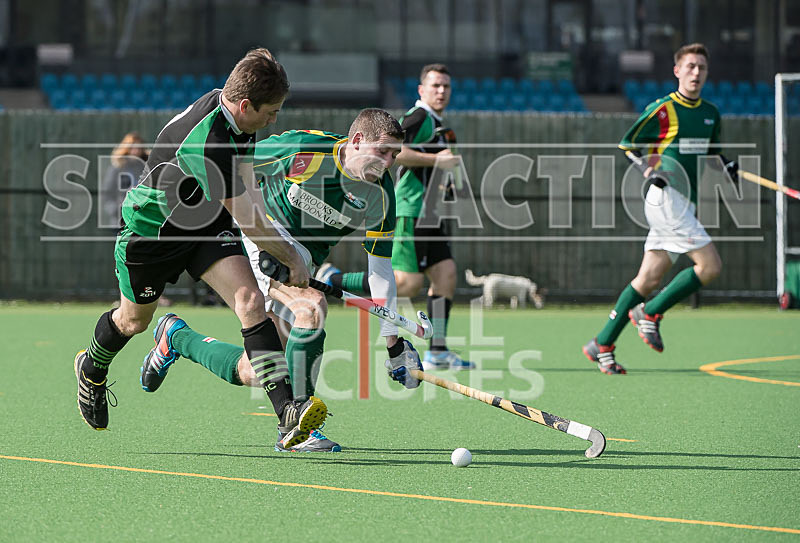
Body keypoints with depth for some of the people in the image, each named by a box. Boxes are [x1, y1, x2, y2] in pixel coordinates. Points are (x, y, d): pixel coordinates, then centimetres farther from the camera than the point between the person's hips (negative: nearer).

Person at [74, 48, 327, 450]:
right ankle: (92, 369, 52)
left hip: (207, 221, 6)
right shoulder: (206, 142, -37)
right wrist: (293, 259, -17)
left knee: (250, 300, -16)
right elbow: (248, 223, -30)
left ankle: (288, 412, -25)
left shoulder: (235, 117, -11)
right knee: (134, 319, 16)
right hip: (150, 226, -6)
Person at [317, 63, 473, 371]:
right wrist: (435, 160, -19)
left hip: (426, 215, 10)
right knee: (408, 284, -14)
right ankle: (332, 281, -4)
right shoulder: (420, 118, -10)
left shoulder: (434, 123, 23)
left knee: (445, 274, 0)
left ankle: (437, 353, -1)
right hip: (410, 212, -10)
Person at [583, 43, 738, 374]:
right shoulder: (661, 110, -5)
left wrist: (725, 165, 8)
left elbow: (712, 151, 30)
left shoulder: (711, 114, 15)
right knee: (710, 265, -16)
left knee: (648, 279, 5)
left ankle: (602, 344, 10)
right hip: (666, 198, -7)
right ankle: (650, 313, -3)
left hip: (686, 204, 7)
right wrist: (650, 171, -14)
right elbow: (627, 145, 2)